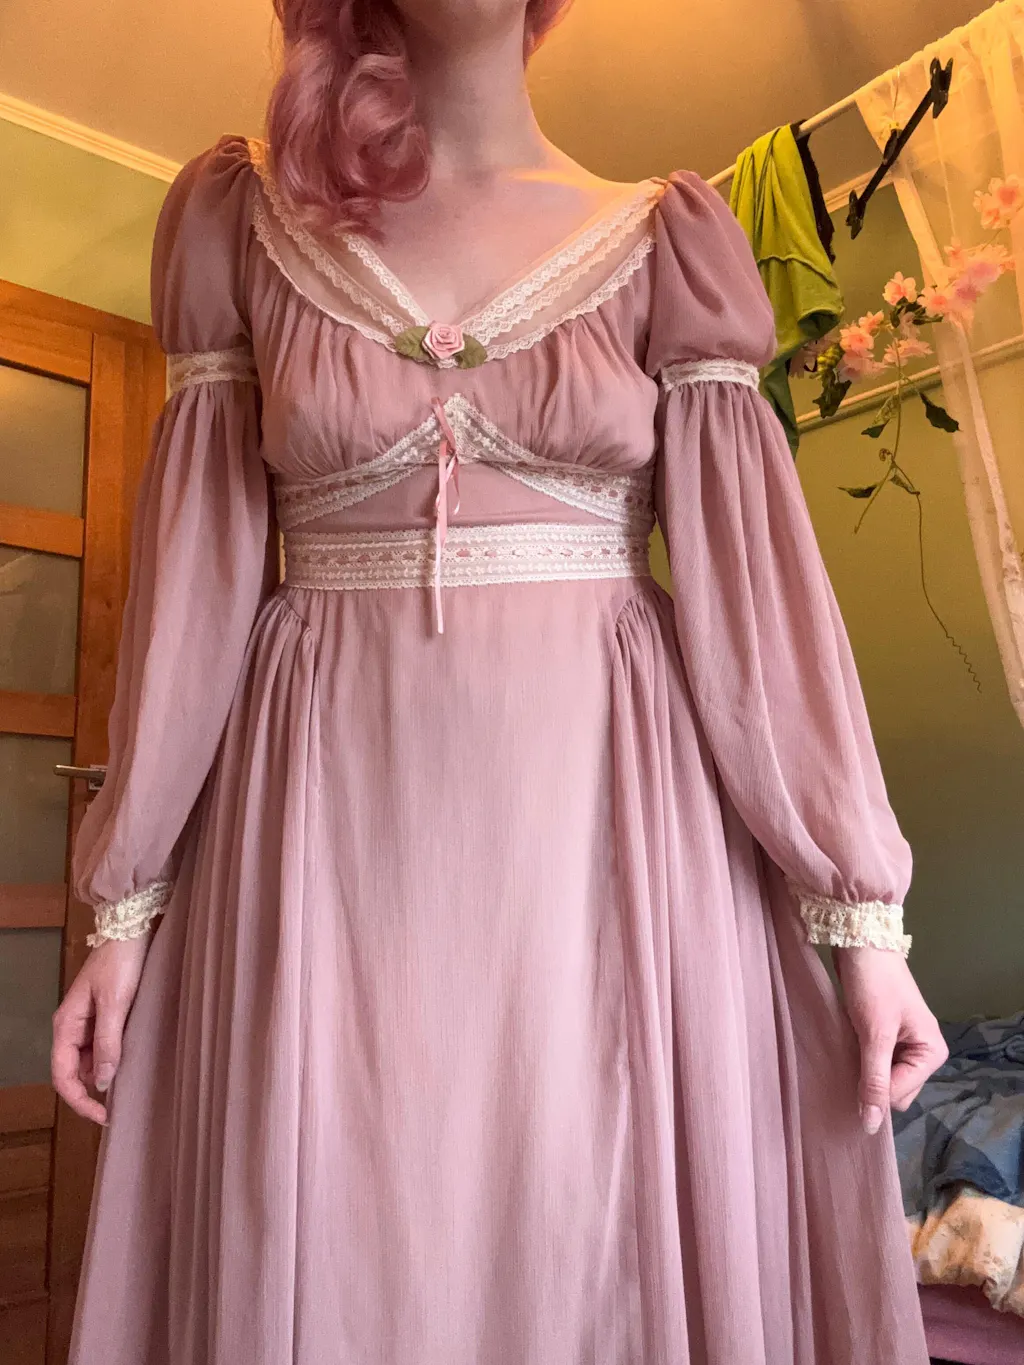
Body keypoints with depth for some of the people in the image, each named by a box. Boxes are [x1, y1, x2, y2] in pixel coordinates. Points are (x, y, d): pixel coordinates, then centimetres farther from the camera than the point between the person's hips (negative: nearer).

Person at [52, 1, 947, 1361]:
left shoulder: (663, 239, 7)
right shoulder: (241, 216, 9)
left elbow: (754, 571, 0)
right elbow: (193, 574, 5)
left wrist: (862, 906, -6)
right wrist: (128, 897, 3)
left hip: (606, 816, 0)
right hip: (332, 832, 1)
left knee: (604, 1249, 6)